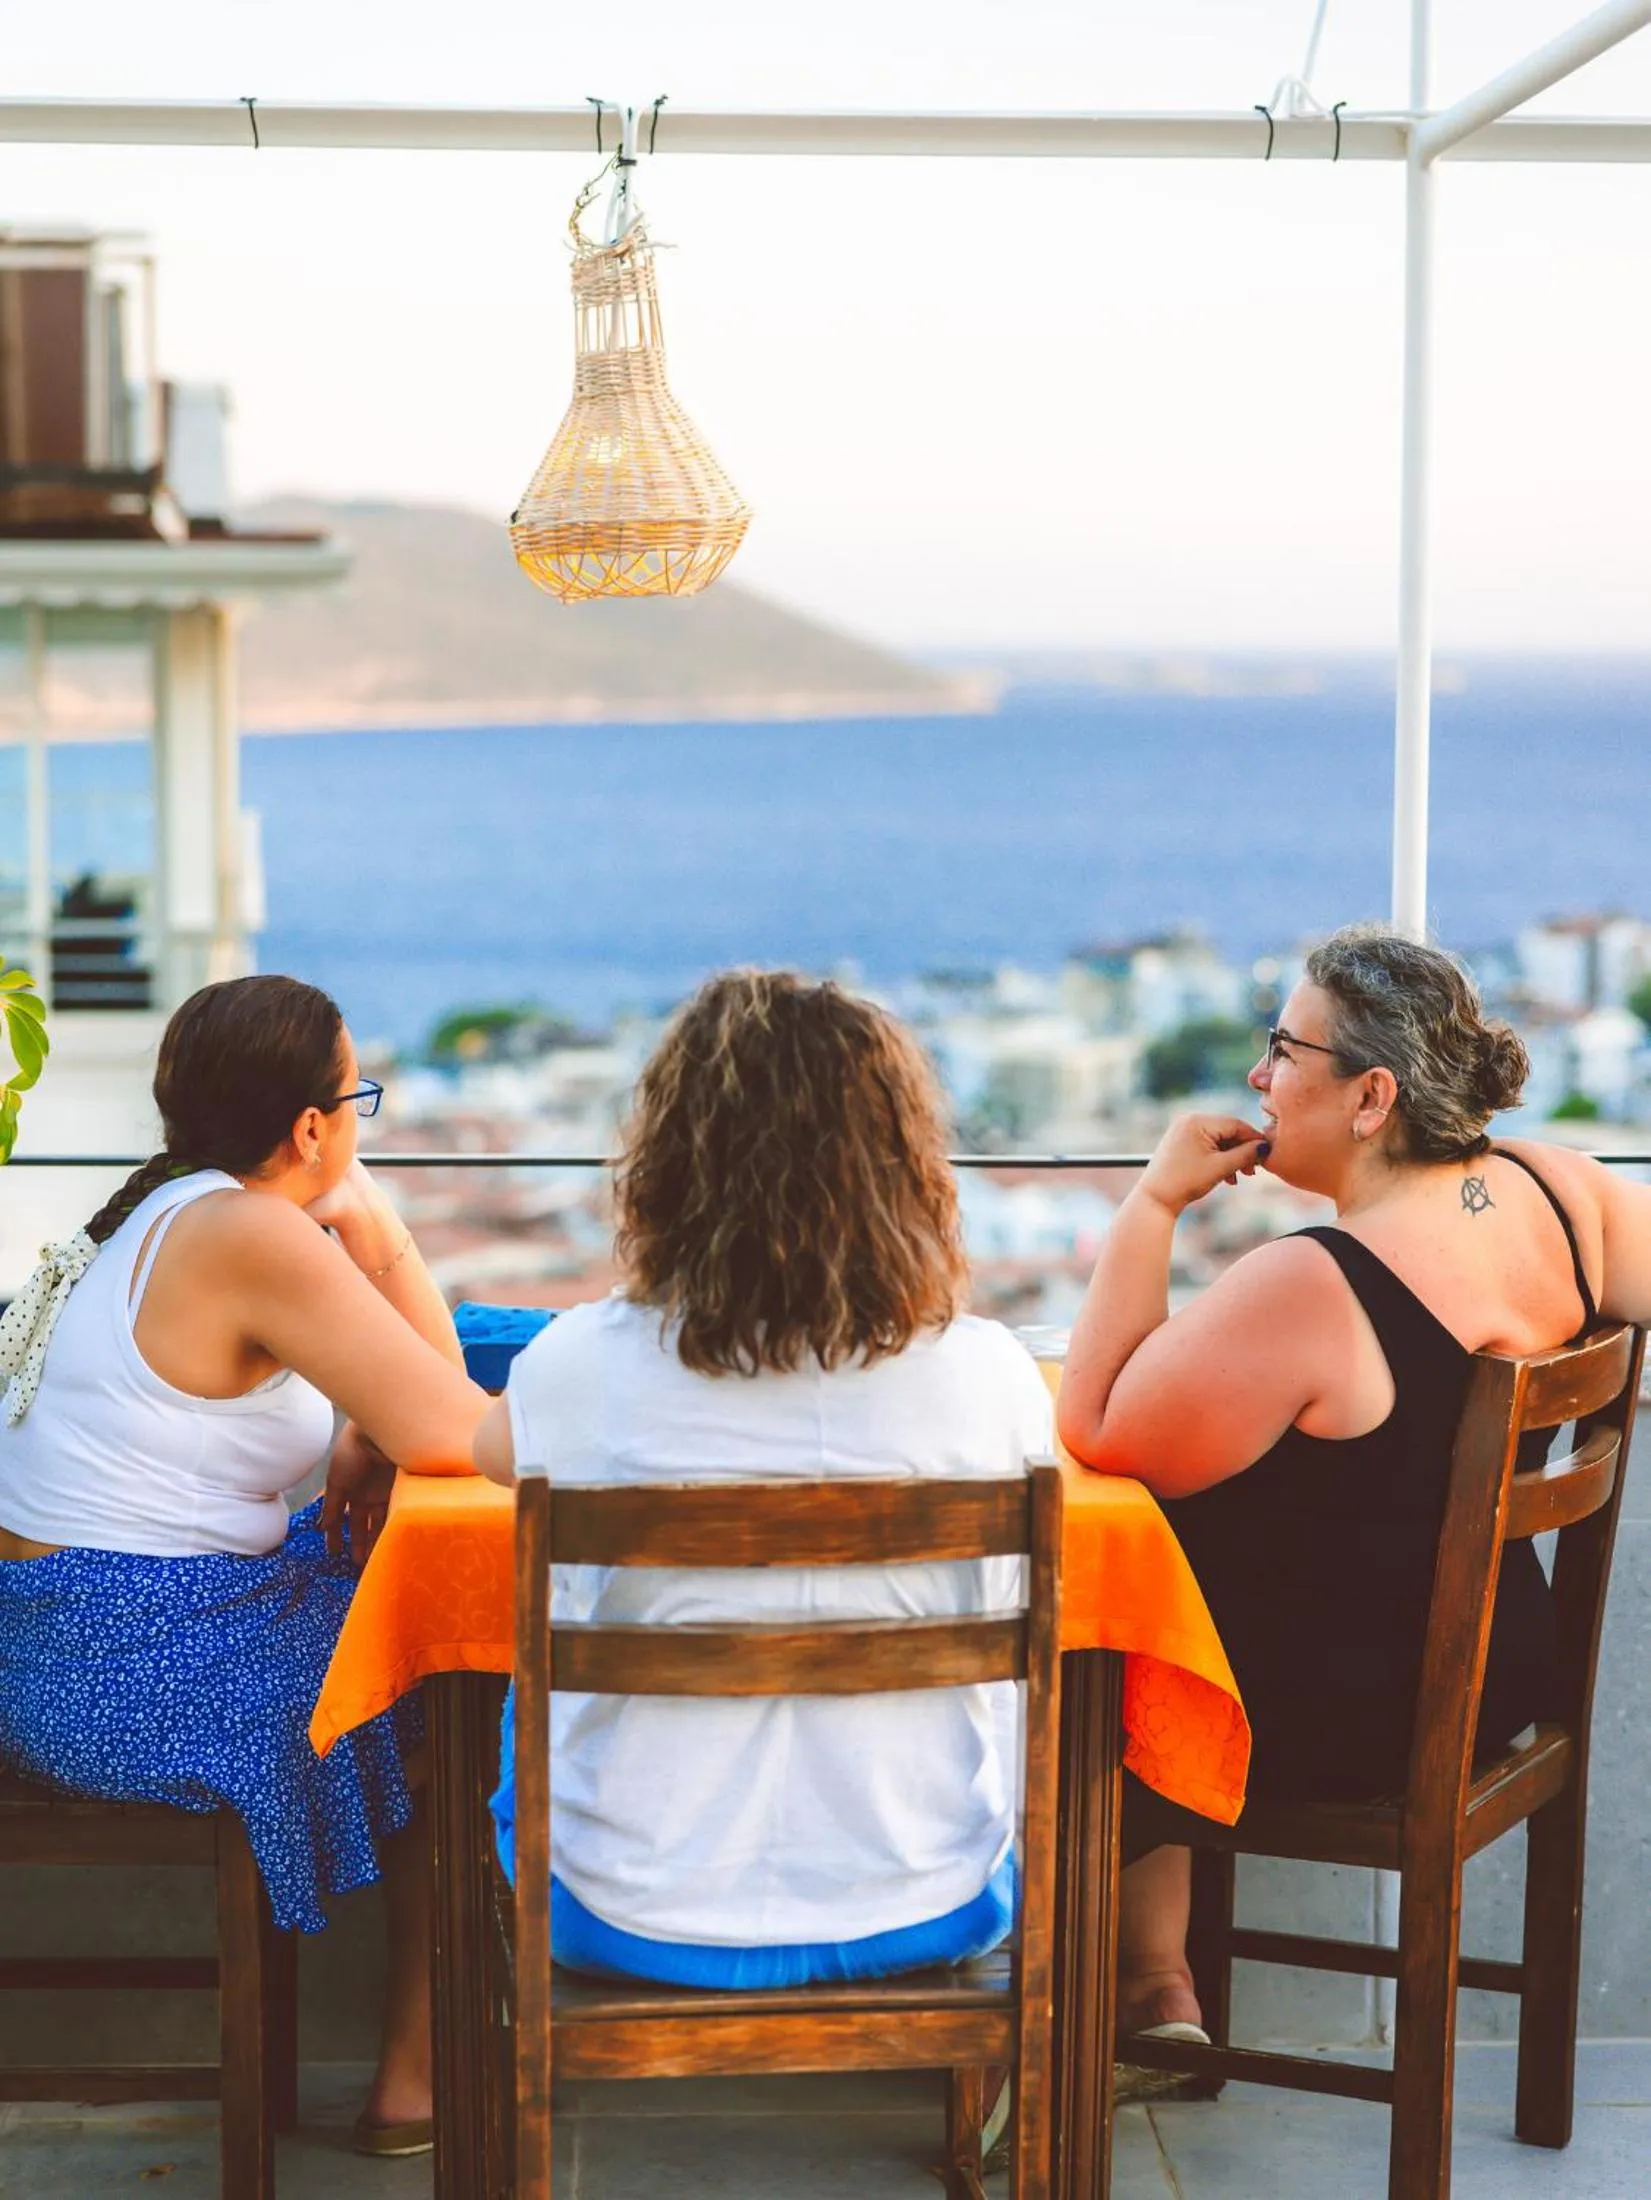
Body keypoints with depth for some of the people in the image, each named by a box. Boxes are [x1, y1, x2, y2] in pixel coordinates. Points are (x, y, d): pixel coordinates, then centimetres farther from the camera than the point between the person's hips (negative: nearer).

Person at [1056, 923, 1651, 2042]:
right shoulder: (1552, 1189, -8)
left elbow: (1096, 1433, -21)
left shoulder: (1307, 1290, -30)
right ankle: (1160, 1987, 28)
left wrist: (1155, 1201, -19)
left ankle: (1152, 1983, 28)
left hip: (1342, 1727, -7)